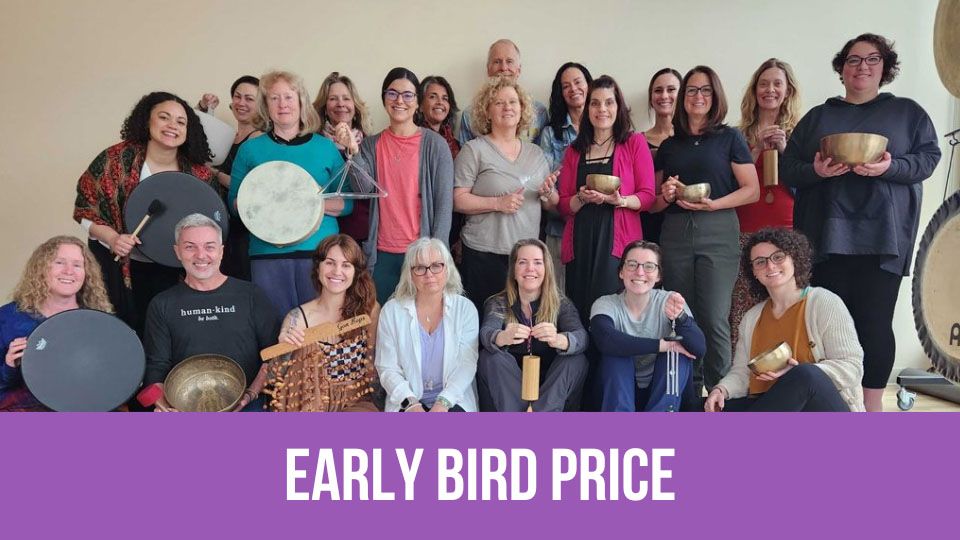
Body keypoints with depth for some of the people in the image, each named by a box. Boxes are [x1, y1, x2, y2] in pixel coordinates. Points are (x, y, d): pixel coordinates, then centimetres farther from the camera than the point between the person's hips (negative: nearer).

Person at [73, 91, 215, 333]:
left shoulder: (199, 175, -7)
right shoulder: (116, 159, -14)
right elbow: (85, 208, -8)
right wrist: (113, 238, -22)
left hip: (164, 268, 2)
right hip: (114, 262, -2)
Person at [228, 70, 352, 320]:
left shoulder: (325, 147, 9)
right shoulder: (250, 149, 10)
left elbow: (347, 203, 7)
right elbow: (233, 203, 12)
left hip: (319, 251, 0)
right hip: (267, 253, 0)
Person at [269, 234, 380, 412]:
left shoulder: (369, 309, -2)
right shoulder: (298, 318, -3)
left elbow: (376, 362, 7)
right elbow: (273, 381, -2)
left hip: (357, 403, 0)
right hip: (313, 404, 0)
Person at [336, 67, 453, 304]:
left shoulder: (435, 144, -1)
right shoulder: (371, 145, 9)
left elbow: (444, 203, -5)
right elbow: (364, 189, -5)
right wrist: (353, 151, -18)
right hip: (381, 255, 3)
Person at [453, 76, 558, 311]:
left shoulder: (535, 152, 14)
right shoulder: (474, 150, -2)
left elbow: (551, 205, 18)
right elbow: (457, 200, -8)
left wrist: (548, 193, -4)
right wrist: (498, 203, -19)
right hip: (485, 254, -4)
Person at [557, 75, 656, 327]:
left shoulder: (635, 142, 7)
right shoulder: (575, 150, 17)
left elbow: (647, 196, 2)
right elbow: (563, 205, 13)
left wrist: (619, 200, -17)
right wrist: (582, 198, -7)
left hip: (617, 241, -3)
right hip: (580, 242, 3)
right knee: (579, 312, -1)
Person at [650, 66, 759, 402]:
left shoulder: (729, 138, 8)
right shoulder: (669, 145, 16)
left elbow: (752, 190, 0)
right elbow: (654, 203, 17)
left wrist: (713, 204, -13)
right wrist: (666, 195, -4)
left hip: (718, 232, -3)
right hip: (675, 234, 3)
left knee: (714, 319, -11)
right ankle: (688, 398, 13)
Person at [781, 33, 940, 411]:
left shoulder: (907, 112, 13)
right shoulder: (817, 117, 16)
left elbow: (928, 157, 3)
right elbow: (787, 169, 10)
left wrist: (890, 167, -16)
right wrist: (816, 171, -11)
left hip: (882, 238, -1)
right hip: (827, 237, 1)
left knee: (875, 324, -1)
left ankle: (873, 407, 13)